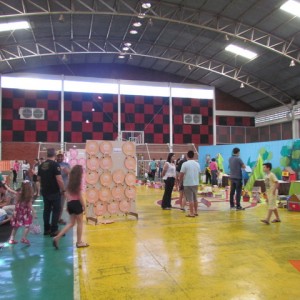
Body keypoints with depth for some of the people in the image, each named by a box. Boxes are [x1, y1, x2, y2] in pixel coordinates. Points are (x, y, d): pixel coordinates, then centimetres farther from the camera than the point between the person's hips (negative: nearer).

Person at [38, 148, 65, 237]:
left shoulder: (41, 165, 6)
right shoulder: (55, 164, -16)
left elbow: (39, 178, 15)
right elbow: (59, 179, -21)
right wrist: (63, 189, -11)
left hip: (45, 192, 7)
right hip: (54, 192, -7)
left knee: (46, 210, 13)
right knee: (56, 210, 2)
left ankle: (46, 229, 19)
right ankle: (54, 230, 3)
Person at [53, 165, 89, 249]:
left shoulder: (70, 182, 8)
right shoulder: (78, 182, -11)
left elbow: (67, 194, 11)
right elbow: (80, 195, -12)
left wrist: (69, 203, 18)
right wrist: (83, 205, -5)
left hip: (70, 203, 7)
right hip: (76, 203, -7)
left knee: (71, 223, 14)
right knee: (80, 222, 8)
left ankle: (57, 237, 3)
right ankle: (79, 242, 16)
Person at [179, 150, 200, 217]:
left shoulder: (185, 164, -11)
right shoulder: (197, 164, 5)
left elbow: (181, 174, -11)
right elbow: (198, 173, 12)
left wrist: (180, 182, 3)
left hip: (188, 184, -5)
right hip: (195, 183, 6)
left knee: (190, 199, -1)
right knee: (195, 198, 16)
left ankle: (192, 213, 2)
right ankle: (195, 212, 24)